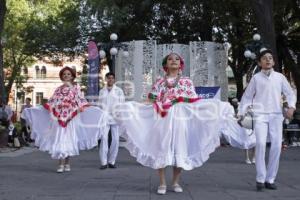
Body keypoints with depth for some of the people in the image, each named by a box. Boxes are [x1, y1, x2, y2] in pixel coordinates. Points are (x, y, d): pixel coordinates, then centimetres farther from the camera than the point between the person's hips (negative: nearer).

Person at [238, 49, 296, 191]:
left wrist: (291, 106, -6)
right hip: (260, 115, -2)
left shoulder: (280, 77, 9)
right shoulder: (256, 78, 6)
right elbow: (247, 97, 11)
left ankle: (270, 179, 9)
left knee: (276, 146, -3)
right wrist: (240, 113, 5)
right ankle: (260, 179, -8)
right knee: (261, 144, -18)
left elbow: (290, 93, 13)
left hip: (276, 115, 2)